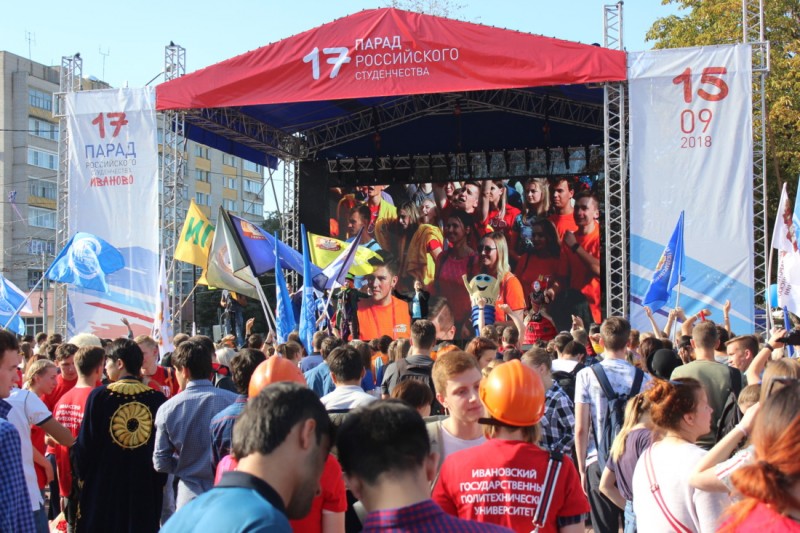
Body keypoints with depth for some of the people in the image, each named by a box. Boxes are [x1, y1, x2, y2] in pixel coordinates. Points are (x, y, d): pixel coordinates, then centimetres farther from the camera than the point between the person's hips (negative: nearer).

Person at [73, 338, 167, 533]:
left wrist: (81, 476, 10)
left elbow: (84, 443, -5)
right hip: (145, 490, 1)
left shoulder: (99, 395, -9)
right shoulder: (157, 398, -4)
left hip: (103, 486, -1)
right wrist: (159, 482, 10)